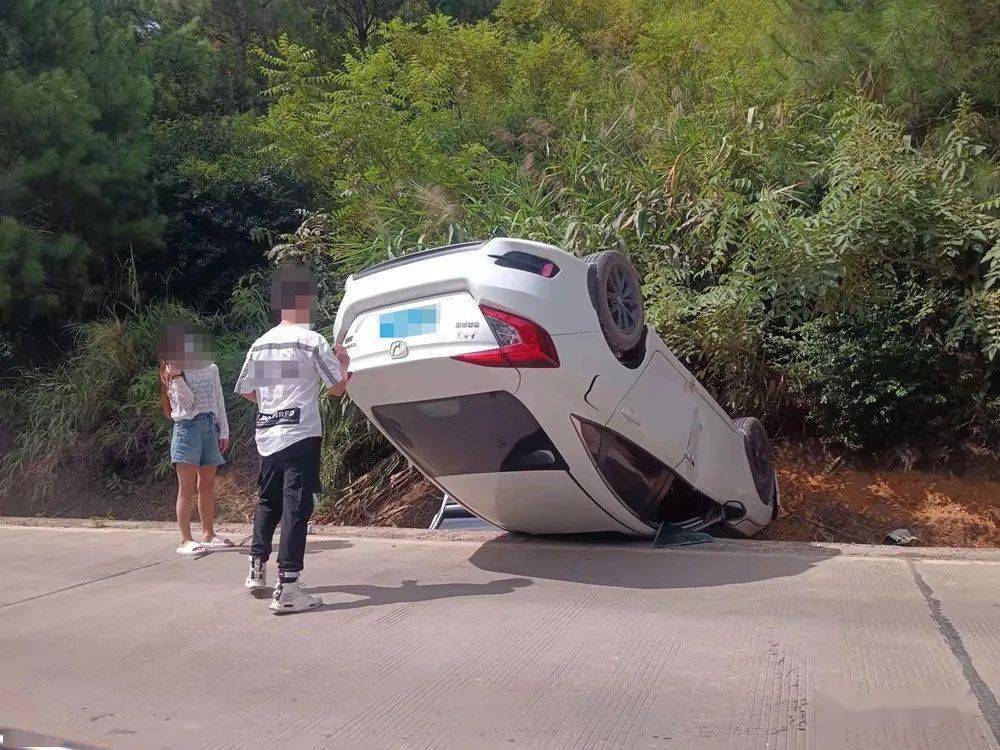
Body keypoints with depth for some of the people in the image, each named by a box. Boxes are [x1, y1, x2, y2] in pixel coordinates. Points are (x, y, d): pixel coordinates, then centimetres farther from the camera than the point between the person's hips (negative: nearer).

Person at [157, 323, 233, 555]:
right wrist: (176, 376, -24)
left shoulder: (211, 368, 11)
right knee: (187, 488, -5)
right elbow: (187, 401, -13)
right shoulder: (174, 373, -2)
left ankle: (208, 534, 23)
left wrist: (224, 432, 11)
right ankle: (186, 541, -3)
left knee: (207, 485, 12)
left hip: (211, 427, 5)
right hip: (188, 428, -5)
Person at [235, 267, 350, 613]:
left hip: (267, 435, 6)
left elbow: (245, 390, 16)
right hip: (300, 436, -6)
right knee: (296, 508, -5)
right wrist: (343, 364, 13)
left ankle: (257, 571, 34)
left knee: (268, 502, 21)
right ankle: (287, 589, -7)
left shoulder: (260, 344, 9)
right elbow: (337, 388, -6)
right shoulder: (312, 341, -8)